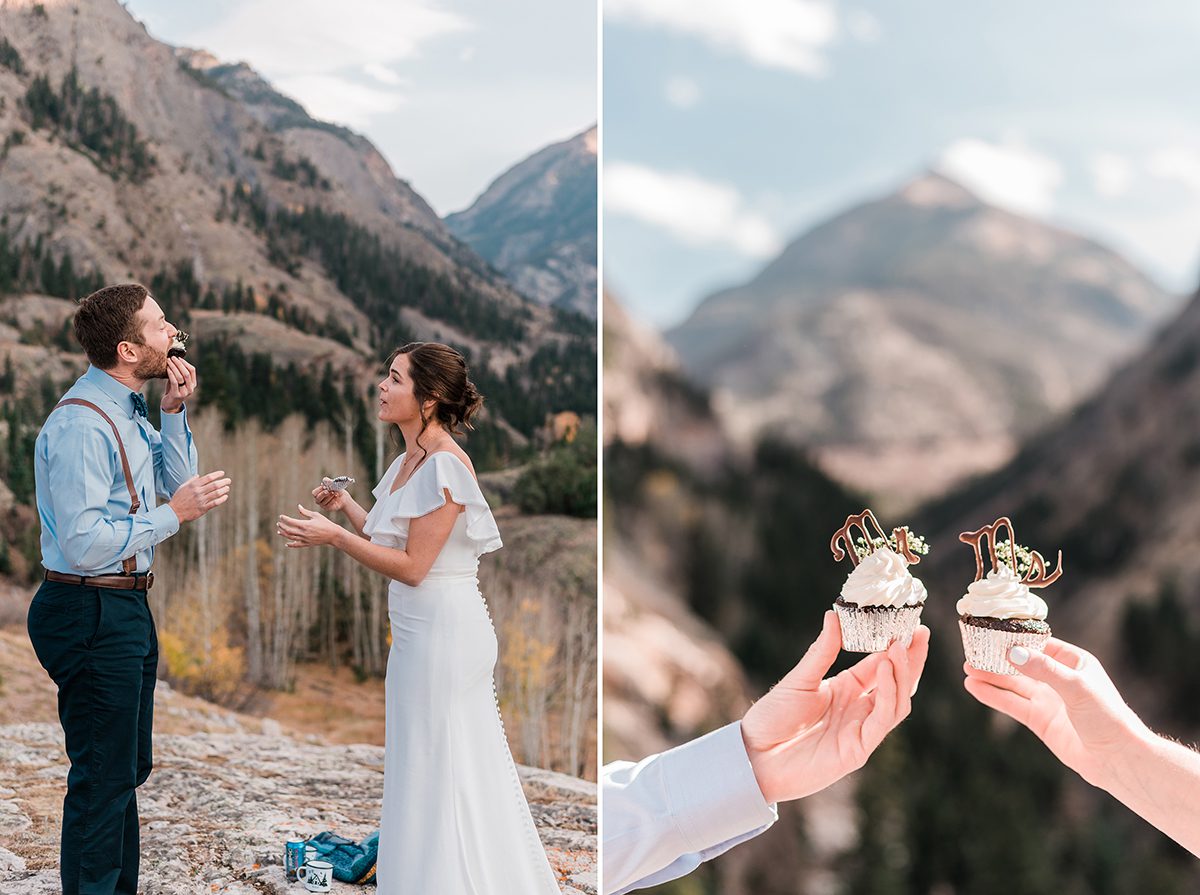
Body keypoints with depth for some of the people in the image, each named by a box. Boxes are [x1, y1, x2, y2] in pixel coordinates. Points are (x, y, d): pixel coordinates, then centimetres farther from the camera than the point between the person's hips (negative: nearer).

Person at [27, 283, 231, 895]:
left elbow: (174, 483, 16)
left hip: (126, 608, 10)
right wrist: (174, 513, -21)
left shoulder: (126, 412, 9)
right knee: (102, 777, -3)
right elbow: (83, 543, -25)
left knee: (127, 768, 20)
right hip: (91, 613, -10)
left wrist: (174, 413, 3)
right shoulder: (80, 425, -21)